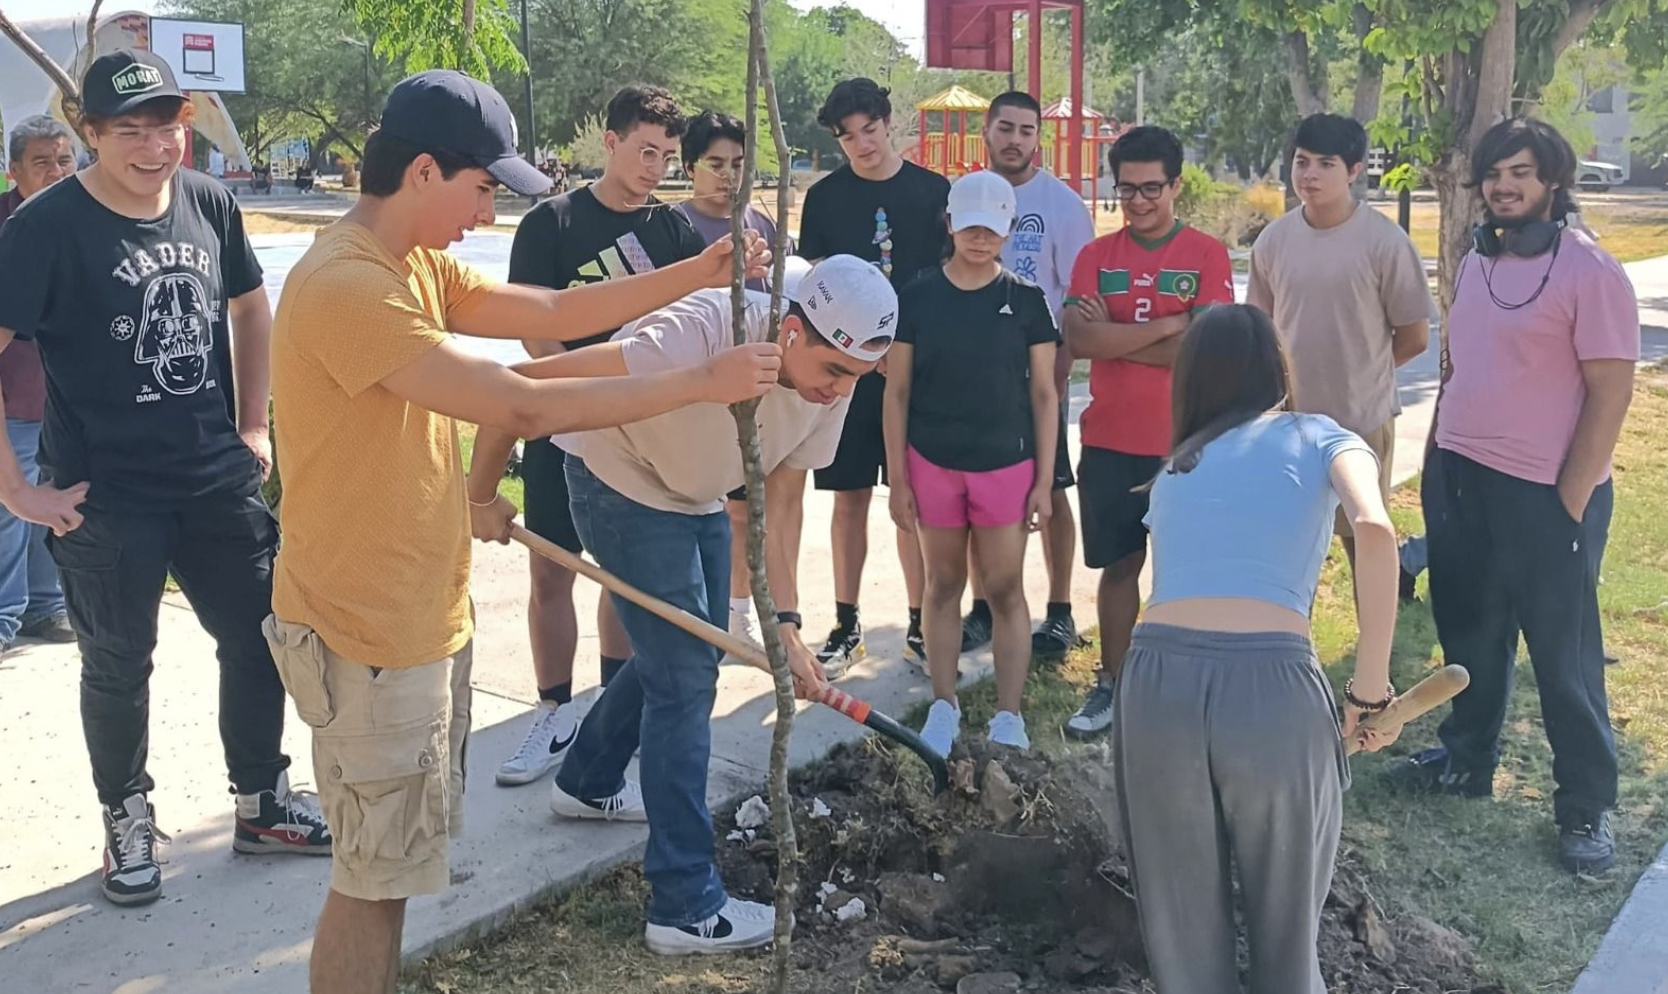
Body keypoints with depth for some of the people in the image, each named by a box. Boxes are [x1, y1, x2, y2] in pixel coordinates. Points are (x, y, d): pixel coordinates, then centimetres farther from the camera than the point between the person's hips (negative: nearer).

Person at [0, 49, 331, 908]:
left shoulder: (208, 203, -1)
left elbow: (249, 308, 15)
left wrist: (252, 427, 11)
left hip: (218, 480, 5)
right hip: (104, 497, -5)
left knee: (261, 636, 12)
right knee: (119, 666, 9)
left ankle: (262, 804, 32)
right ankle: (128, 823, 31)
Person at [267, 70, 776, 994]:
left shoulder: (414, 265, 7)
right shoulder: (346, 285, -25)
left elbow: (553, 313, 9)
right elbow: (524, 406, -28)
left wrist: (695, 275, -1)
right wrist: (702, 383, -22)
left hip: (421, 612, 10)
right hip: (368, 631, -10)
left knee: (393, 861, 20)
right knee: (377, 874, 3)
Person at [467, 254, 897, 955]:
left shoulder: (832, 385, -16)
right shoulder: (700, 334, -39)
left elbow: (776, 507, -6)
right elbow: (527, 384, -34)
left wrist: (785, 623, -15)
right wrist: (483, 498, -22)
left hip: (700, 498, 8)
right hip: (622, 484, -8)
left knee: (684, 653, 19)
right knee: (685, 675, -10)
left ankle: (587, 784, 45)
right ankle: (686, 907, -2)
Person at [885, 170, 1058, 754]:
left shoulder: (1026, 300, 0)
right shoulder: (918, 297, 0)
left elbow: (1044, 394, 2)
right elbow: (896, 392, 2)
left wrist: (1043, 480, -3)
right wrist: (898, 479, -1)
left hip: (1006, 464, -1)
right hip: (933, 463, 1)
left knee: (1005, 590, 3)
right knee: (943, 584, 10)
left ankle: (1008, 716, 12)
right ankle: (944, 708, 21)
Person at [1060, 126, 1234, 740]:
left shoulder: (1207, 256, -3)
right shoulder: (1097, 256, 5)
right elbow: (1078, 340, -10)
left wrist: (1114, 335, -10)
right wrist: (1164, 325, -14)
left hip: (1183, 443, -2)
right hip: (1110, 441, 3)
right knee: (1119, 564, 10)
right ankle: (1112, 685, 19)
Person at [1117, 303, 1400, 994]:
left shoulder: (1174, 465, 26)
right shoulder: (1321, 437, 15)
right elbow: (1374, 531, -6)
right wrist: (1371, 690, -2)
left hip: (1157, 677, 3)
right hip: (1272, 683, -3)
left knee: (1182, 917, 20)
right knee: (1286, 916, 18)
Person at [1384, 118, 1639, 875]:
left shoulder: (1590, 272, -13)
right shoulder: (1475, 264, 8)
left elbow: (1610, 396, -14)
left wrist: (1568, 502, -15)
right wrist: (1433, 460, 14)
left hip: (1544, 494, -7)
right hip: (1459, 478, 7)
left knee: (1563, 656, 5)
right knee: (1470, 636, 20)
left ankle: (1587, 806, 20)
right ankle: (1465, 760, 38)